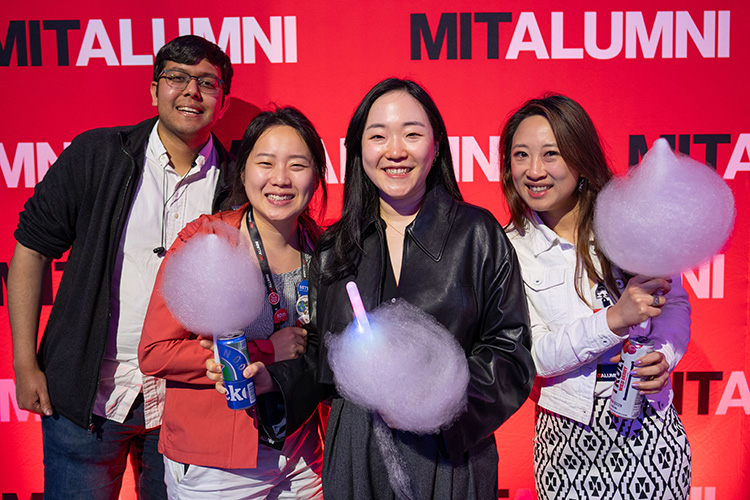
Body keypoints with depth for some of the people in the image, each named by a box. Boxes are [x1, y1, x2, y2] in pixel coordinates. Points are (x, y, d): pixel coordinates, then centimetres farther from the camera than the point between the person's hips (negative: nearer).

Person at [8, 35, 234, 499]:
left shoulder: (235, 182, -2)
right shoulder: (95, 155, -4)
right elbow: (32, 248, -1)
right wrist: (25, 364, -4)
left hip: (183, 402, 1)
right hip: (88, 395, -1)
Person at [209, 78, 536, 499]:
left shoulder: (477, 233, -4)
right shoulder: (334, 248, 4)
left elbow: (511, 348, -5)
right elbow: (323, 359, 10)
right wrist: (271, 379, -6)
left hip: (448, 456, -2)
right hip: (355, 455, 3)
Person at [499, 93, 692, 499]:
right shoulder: (510, 249, -7)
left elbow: (675, 303, 6)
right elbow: (533, 356, -12)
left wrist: (664, 356, -14)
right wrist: (614, 320, -25)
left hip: (651, 424, 1)